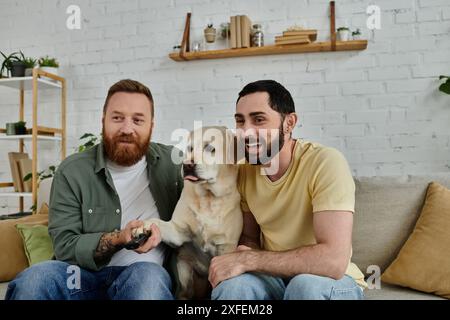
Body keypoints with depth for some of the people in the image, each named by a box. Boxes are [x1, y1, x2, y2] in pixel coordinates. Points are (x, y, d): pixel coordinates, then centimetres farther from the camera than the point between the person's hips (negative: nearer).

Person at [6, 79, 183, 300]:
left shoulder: (172, 162, 2)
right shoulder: (72, 171, -1)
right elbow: (65, 245, -6)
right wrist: (118, 239, -23)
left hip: (145, 275, 0)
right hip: (84, 272, 1)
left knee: (149, 276, -35)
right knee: (32, 280, -28)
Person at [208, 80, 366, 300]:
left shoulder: (325, 162, -23)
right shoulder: (244, 171, -5)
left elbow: (333, 260, -31)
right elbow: (249, 237, 6)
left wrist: (247, 259, -27)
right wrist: (244, 255, -17)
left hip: (333, 280, -2)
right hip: (274, 276, 2)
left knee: (306, 285, -33)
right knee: (232, 284, -27)